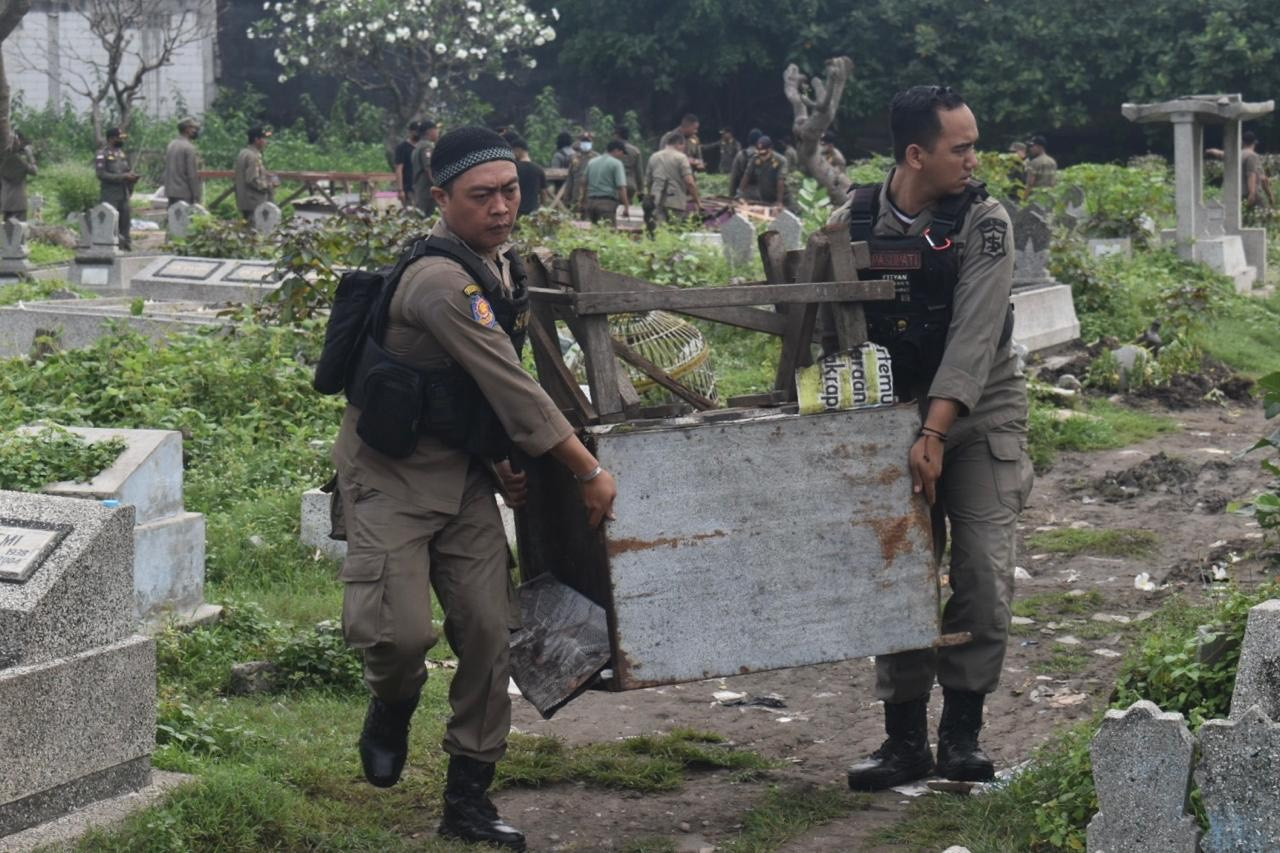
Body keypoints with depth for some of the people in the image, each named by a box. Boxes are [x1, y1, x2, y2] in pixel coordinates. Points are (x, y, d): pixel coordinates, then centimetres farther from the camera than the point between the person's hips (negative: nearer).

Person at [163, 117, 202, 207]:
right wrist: (197, 197, -12)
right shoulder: (189, 148, -12)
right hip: (185, 194, -8)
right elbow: (193, 175, -15)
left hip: (171, 194, 8)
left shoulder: (171, 145, 13)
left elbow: (167, 171, 16)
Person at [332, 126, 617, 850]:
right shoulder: (442, 281, -23)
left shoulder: (506, 266, 7)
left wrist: (500, 457, 7)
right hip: (392, 472, -8)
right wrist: (591, 473, -18)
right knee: (402, 632, -21)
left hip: (465, 474, 8)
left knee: (491, 634, 2)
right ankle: (392, 708, 16)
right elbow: (513, 388, -24)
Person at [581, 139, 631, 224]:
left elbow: (584, 183, 19)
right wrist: (626, 207, -10)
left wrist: (584, 203, 27)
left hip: (590, 201, 6)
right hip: (608, 201, -6)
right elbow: (621, 187, -11)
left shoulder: (592, 162, 15)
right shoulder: (616, 163, -4)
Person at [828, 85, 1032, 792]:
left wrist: (934, 435, -27)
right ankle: (905, 738, 9)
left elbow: (973, 339, -20)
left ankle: (962, 730, 6)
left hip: (978, 412, -2)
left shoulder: (983, 222, -11)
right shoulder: (850, 224, -4)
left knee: (983, 574, -7)